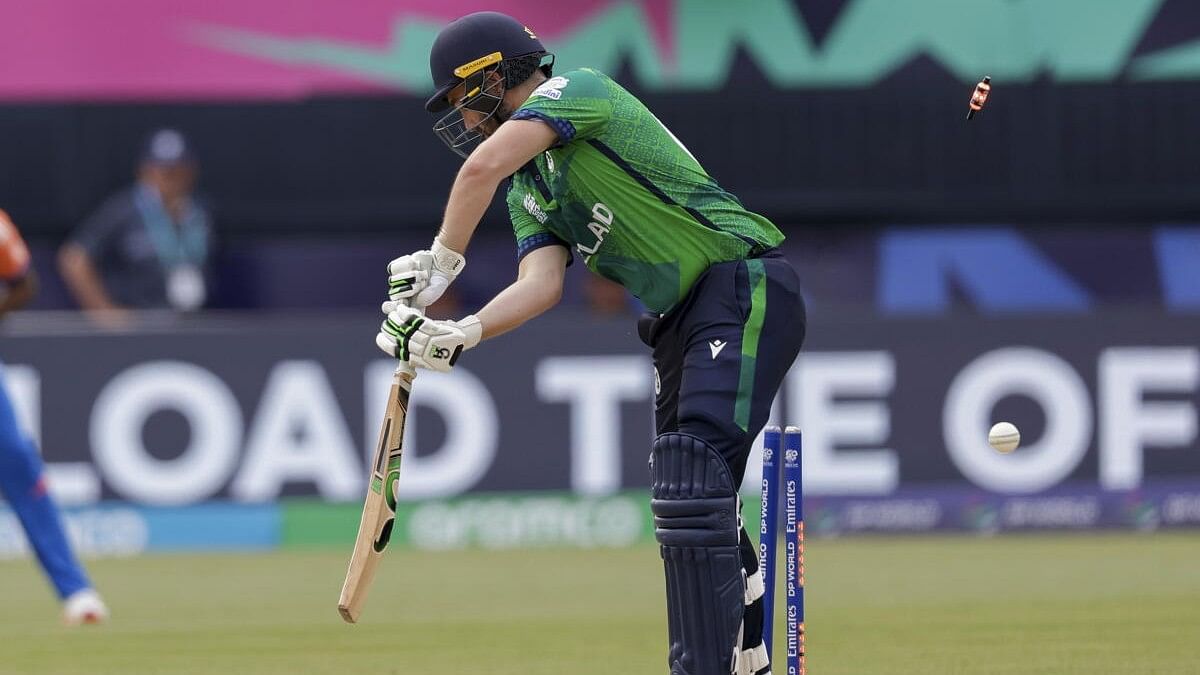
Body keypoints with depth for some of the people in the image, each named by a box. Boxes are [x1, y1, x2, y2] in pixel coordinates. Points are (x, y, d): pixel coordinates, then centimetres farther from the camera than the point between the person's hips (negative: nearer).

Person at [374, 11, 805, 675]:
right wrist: (462, 333, -16)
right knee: (688, 498, 17)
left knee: (693, 483, -20)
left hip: (745, 288, -10)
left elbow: (483, 164, -24)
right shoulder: (529, 186, 18)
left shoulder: (579, 90, -7)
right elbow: (541, 284, 1)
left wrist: (441, 264, -13)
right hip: (679, 317, 10)